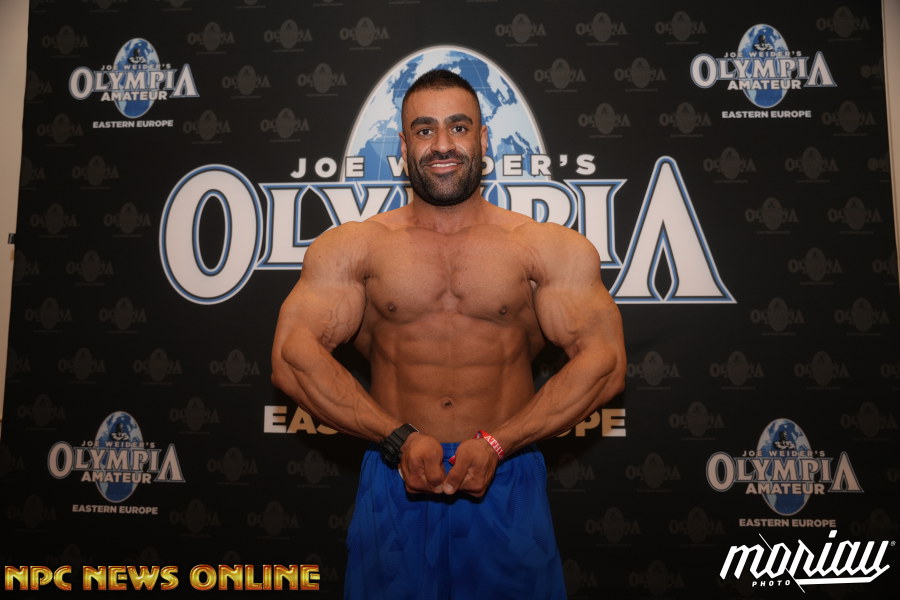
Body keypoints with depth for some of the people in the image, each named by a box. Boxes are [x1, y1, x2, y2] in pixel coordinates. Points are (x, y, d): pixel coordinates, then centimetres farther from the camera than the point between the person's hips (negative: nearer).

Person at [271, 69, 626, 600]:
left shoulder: (553, 248, 0)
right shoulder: (350, 247, 1)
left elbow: (605, 363, -8)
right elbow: (292, 357, -8)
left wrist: (496, 445, -17)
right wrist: (400, 439, -17)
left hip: (508, 479, 0)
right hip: (394, 476, 1)